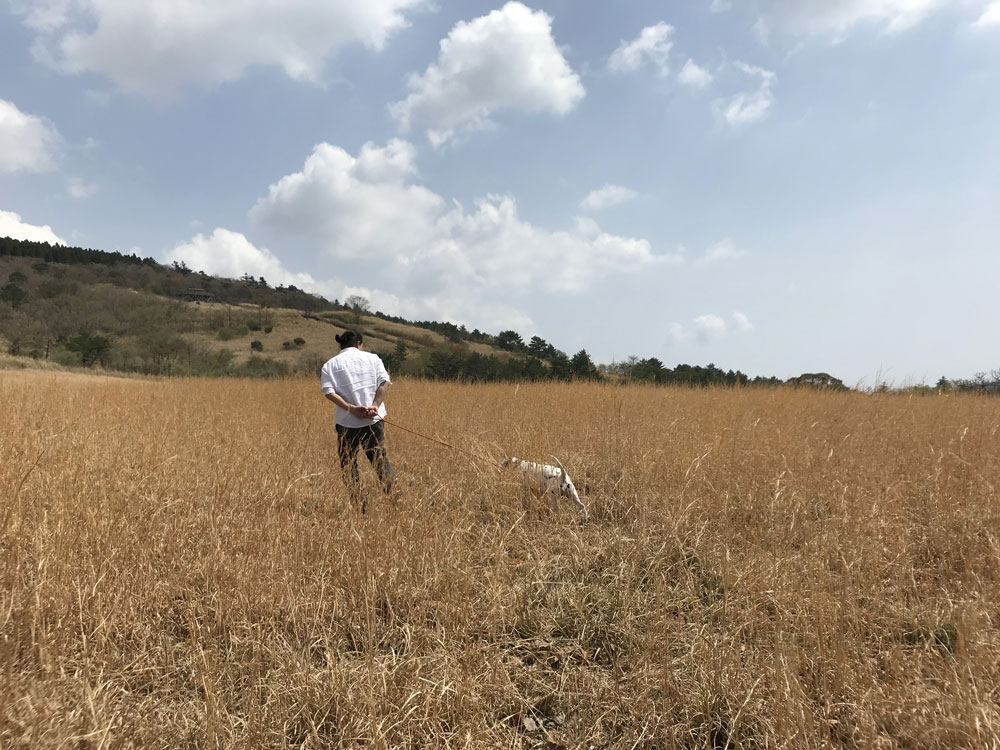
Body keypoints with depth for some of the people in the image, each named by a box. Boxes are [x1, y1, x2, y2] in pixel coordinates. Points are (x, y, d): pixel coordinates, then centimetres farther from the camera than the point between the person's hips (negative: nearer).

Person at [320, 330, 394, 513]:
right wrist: (375, 405, -15)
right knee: (380, 459, 16)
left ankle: (359, 505, 8)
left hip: (347, 422, -1)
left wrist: (351, 408, -16)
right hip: (374, 419, 1)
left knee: (348, 464, 9)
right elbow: (385, 382, -7)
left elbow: (328, 391, -10)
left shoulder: (330, 364, 6)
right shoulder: (372, 358, 8)